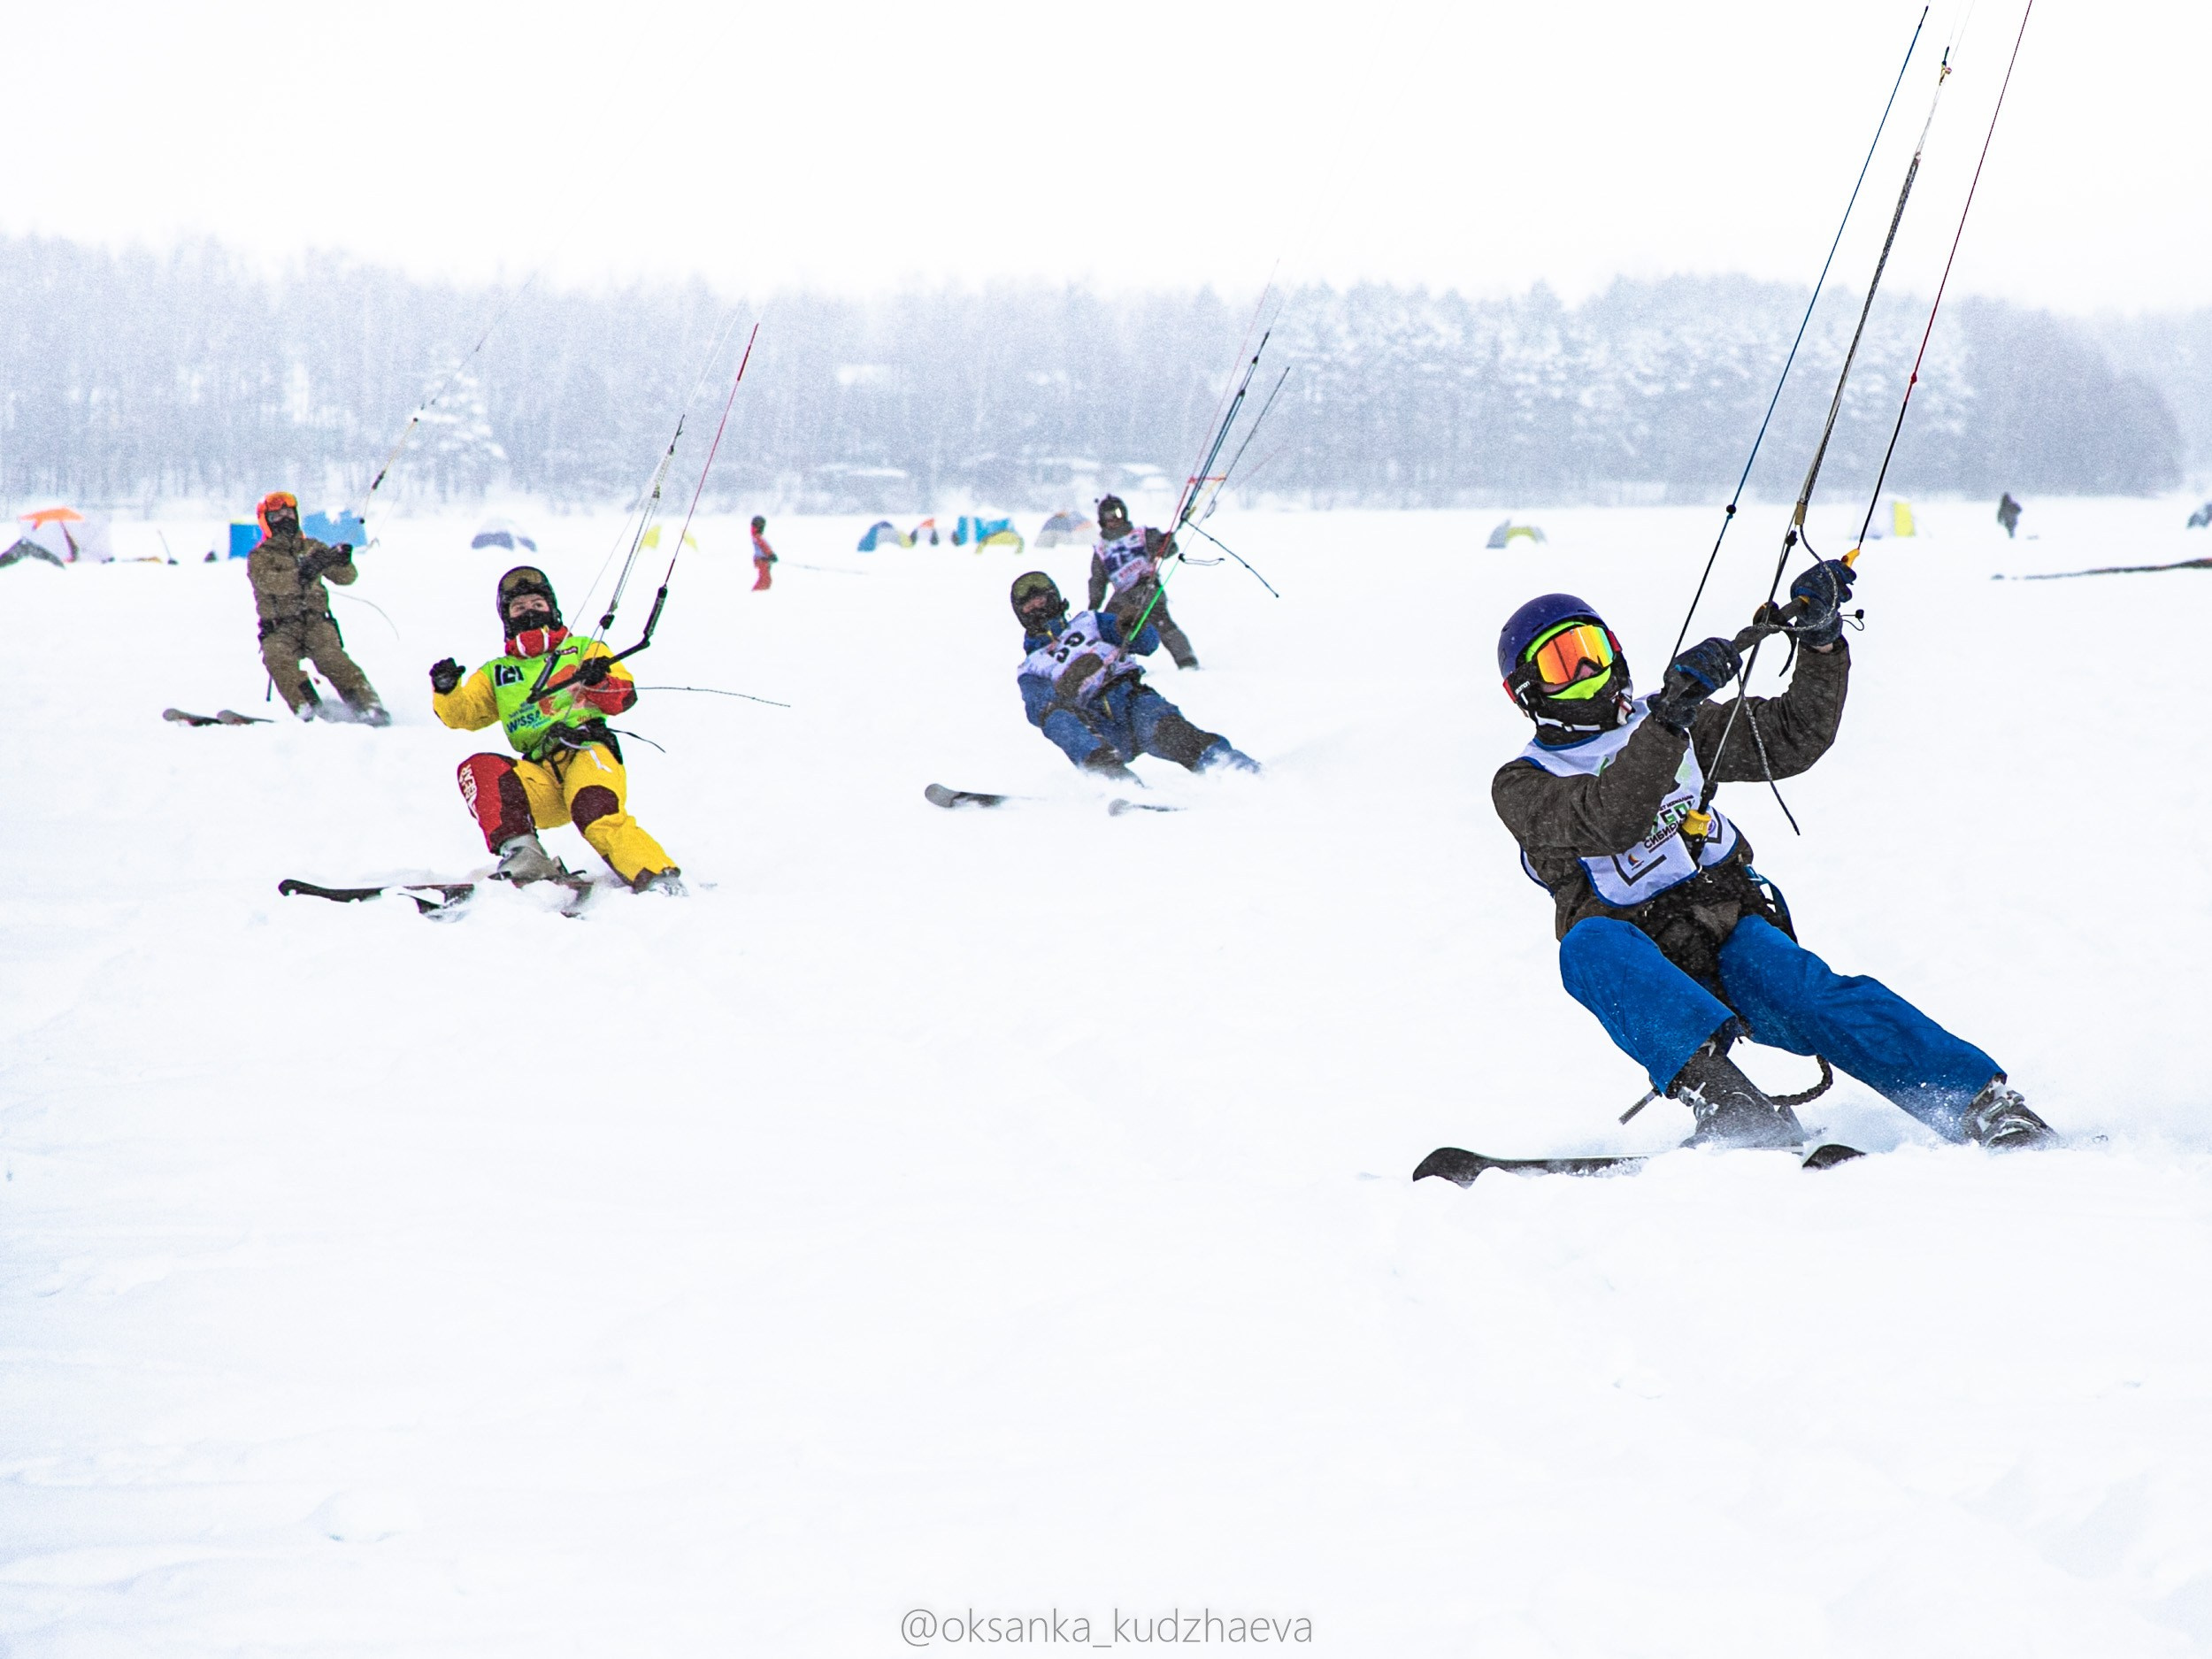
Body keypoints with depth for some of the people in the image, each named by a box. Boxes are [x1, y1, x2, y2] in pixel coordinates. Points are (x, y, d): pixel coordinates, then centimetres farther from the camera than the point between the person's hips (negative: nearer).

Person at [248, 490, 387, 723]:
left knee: (330, 657, -25)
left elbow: (345, 578, 12)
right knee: (277, 658, -31)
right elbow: (269, 582, -16)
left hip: (316, 622, 1)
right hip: (280, 628, -1)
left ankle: (368, 706, -32)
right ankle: (307, 709, -34)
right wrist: (301, 574, -32)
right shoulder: (259, 557, 6)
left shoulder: (312, 548, 16)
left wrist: (342, 562, -12)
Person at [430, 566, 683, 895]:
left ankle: (657, 878, -42)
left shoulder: (583, 650, 21)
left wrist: (598, 682, -15)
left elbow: (624, 698, 7)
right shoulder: (497, 674, 29)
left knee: (598, 816, -34)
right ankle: (523, 855, -34)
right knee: (478, 769, -24)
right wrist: (446, 691, -8)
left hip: (587, 753, -3)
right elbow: (463, 713, 14)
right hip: (541, 780, 3)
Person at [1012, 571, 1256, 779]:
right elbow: (1038, 711, 4)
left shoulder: (1087, 623, 26)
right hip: (1094, 726, 0)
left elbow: (1149, 642, 15)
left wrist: (1132, 629, -9)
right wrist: (1065, 686, -16)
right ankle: (1113, 776, -53)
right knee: (1056, 718, -32)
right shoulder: (1031, 670, 26)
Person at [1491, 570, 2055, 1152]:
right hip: (1642, 967, -3)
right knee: (1590, 946, -37)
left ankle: (1988, 1105, -42)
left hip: (1732, 931, 3)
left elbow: (1792, 740, 17)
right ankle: (1715, 1090, -58)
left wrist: (1821, 641, 3)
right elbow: (1613, 820, -16)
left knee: (1818, 998, -27)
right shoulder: (1520, 786, 4)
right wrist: (1669, 715, -27)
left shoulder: (1672, 723, 21)